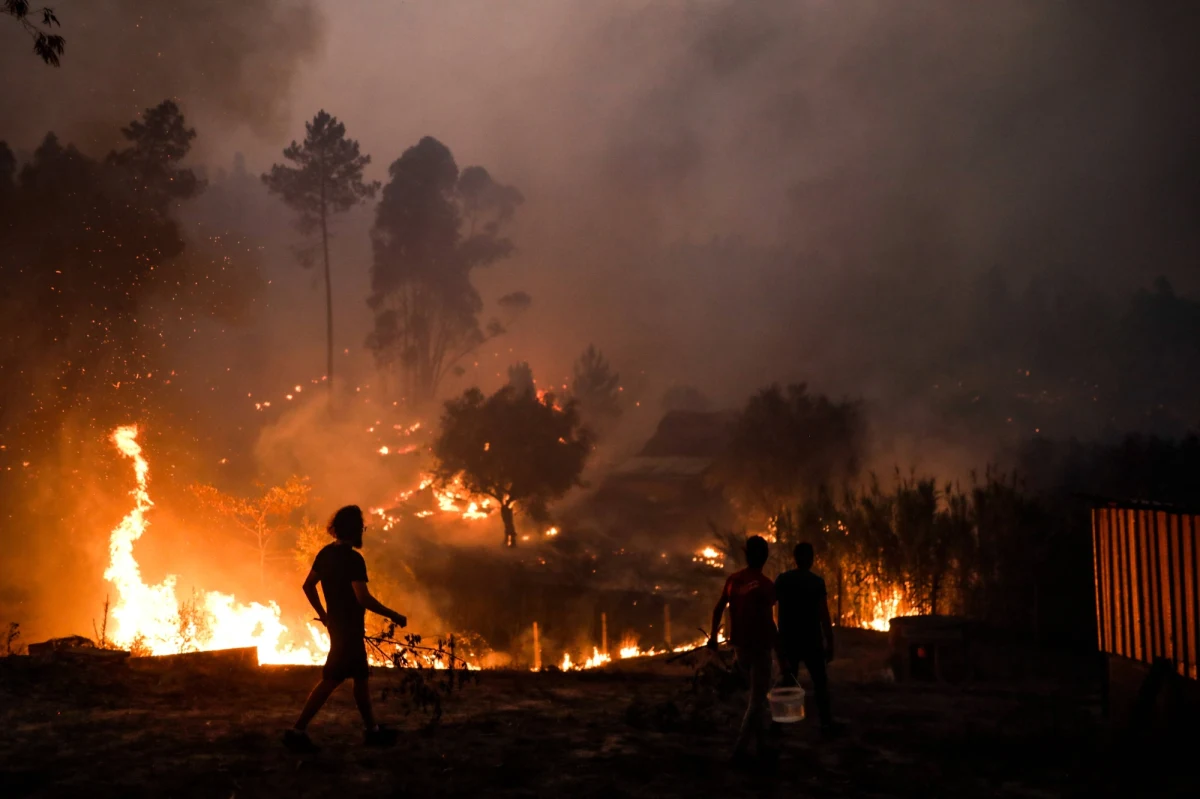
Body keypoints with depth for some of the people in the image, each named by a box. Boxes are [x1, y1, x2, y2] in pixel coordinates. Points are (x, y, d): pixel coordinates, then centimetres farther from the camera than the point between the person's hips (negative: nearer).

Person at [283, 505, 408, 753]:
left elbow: (308, 586, 12)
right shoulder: (353, 559, -20)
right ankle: (298, 730, -8)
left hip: (337, 623, 9)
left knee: (360, 676, 17)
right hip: (349, 627, -9)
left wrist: (323, 614, 23)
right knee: (332, 679, -7)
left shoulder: (326, 553, 6)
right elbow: (363, 598, -26)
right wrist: (393, 616, -17)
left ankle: (371, 730, 25)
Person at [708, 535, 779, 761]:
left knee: (757, 694, 21)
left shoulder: (733, 579, 2)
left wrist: (713, 636, 22)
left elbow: (718, 609, 8)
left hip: (739, 646, 7)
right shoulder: (764, 584, -18)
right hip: (759, 647, -7)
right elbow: (768, 622, -20)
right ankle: (740, 749, -4)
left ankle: (761, 742, 24)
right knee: (757, 698, 1)